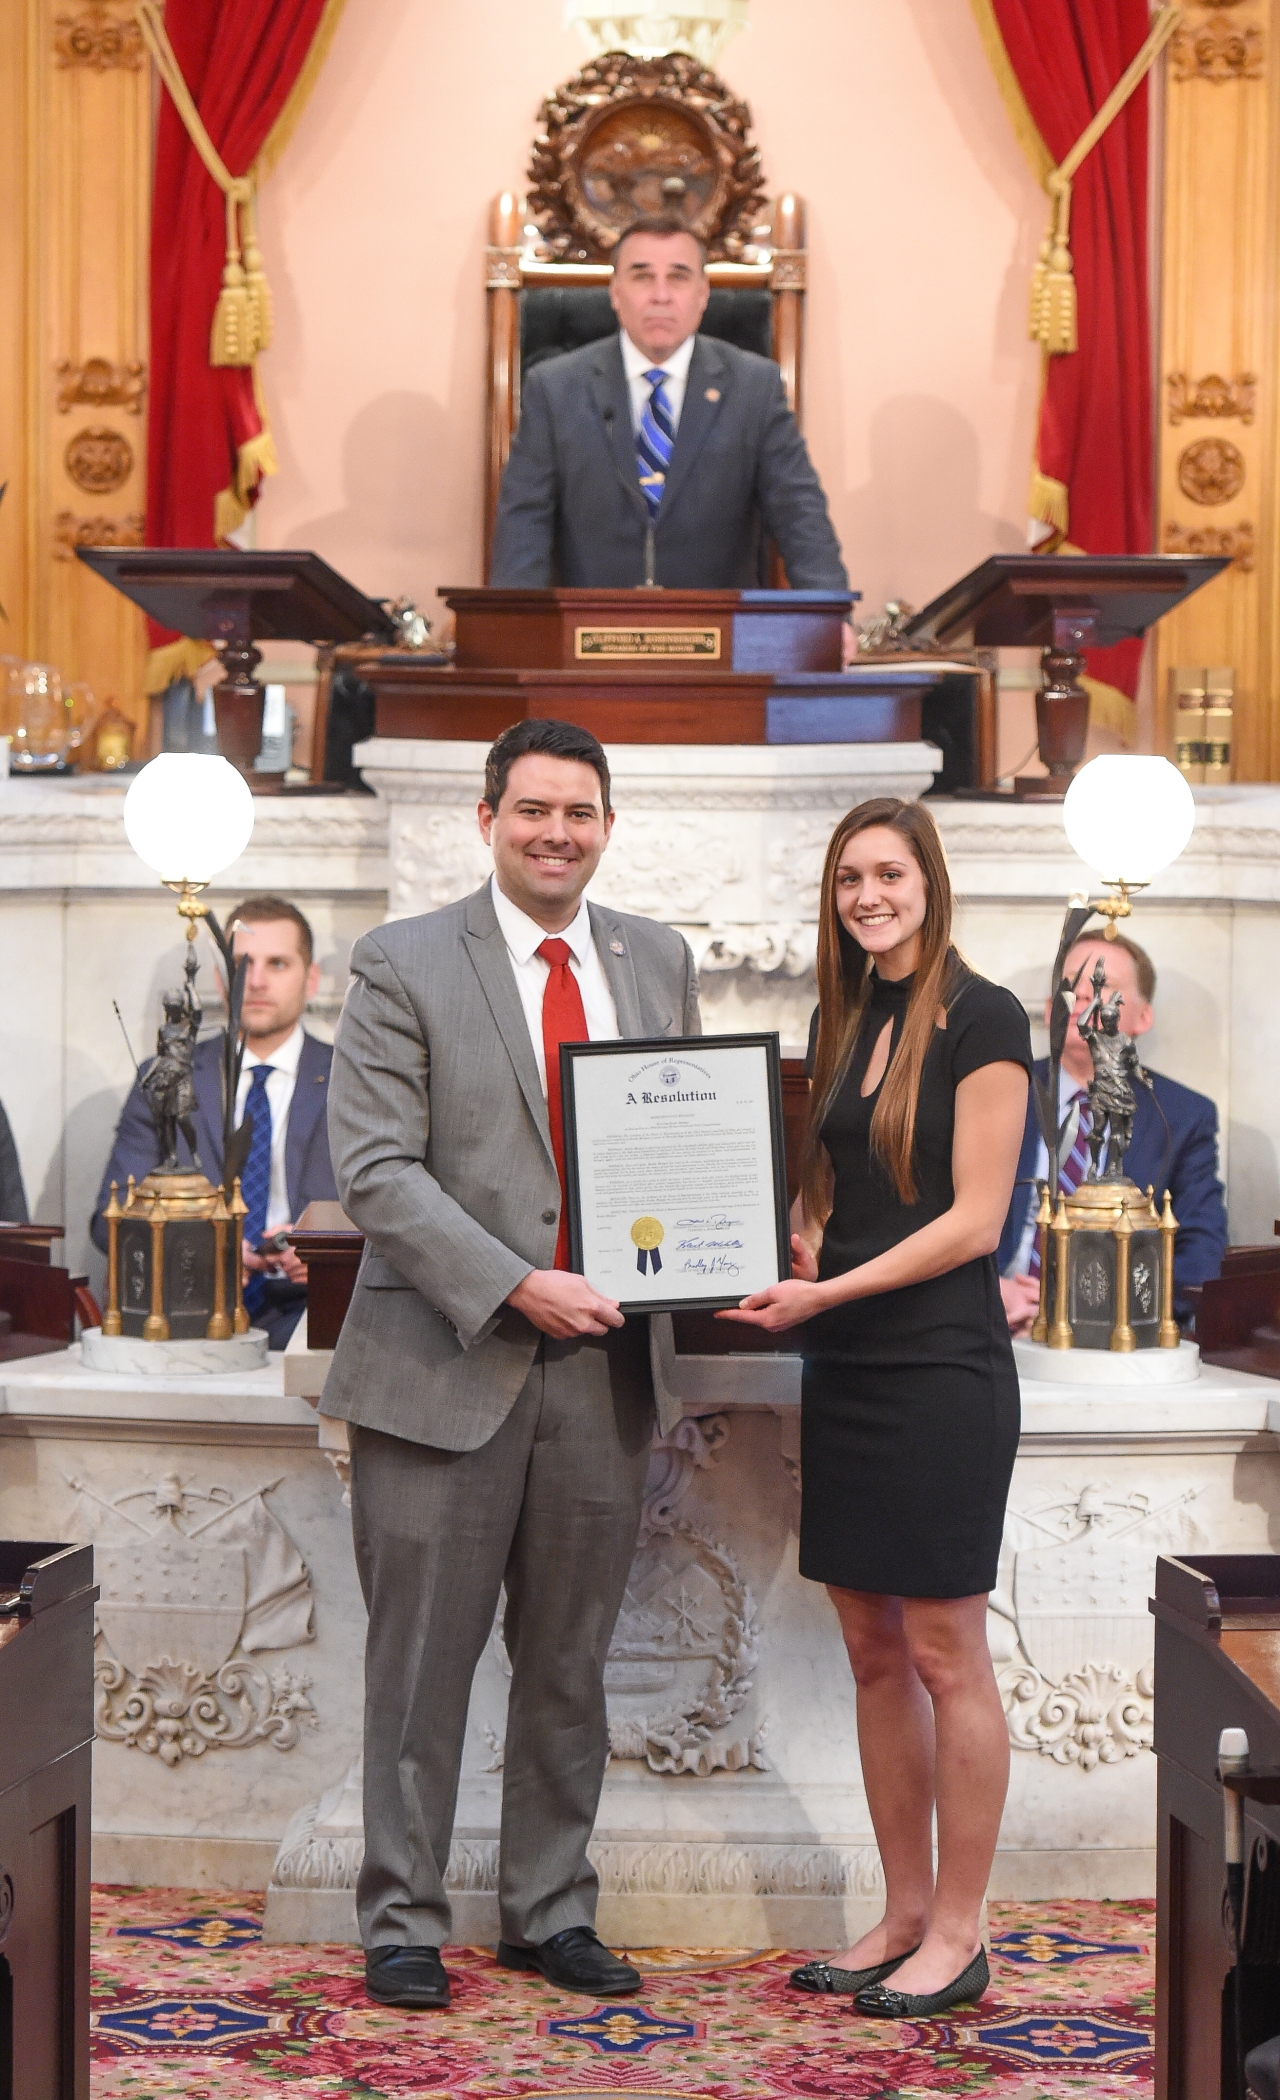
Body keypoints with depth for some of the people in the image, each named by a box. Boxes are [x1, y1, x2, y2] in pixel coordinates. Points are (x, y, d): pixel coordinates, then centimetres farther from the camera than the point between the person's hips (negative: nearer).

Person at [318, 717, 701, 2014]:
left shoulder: (659, 964, 11)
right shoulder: (404, 967, -3)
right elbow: (376, 1168, -10)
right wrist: (513, 1289, -18)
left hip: (602, 1369, 4)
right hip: (445, 1366, -4)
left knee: (569, 1666, 14)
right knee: (422, 1665, 5)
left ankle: (551, 1911, 28)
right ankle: (402, 1920, 20)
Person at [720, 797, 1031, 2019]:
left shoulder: (980, 1020, -8)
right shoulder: (841, 1021, 14)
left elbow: (973, 1219, -13)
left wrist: (826, 1291, -17)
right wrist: (784, 1250, 0)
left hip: (941, 1366, -7)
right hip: (844, 1369, 7)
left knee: (943, 1652, 0)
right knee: (872, 1651, 11)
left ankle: (957, 1934, 12)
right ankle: (902, 1914, 22)